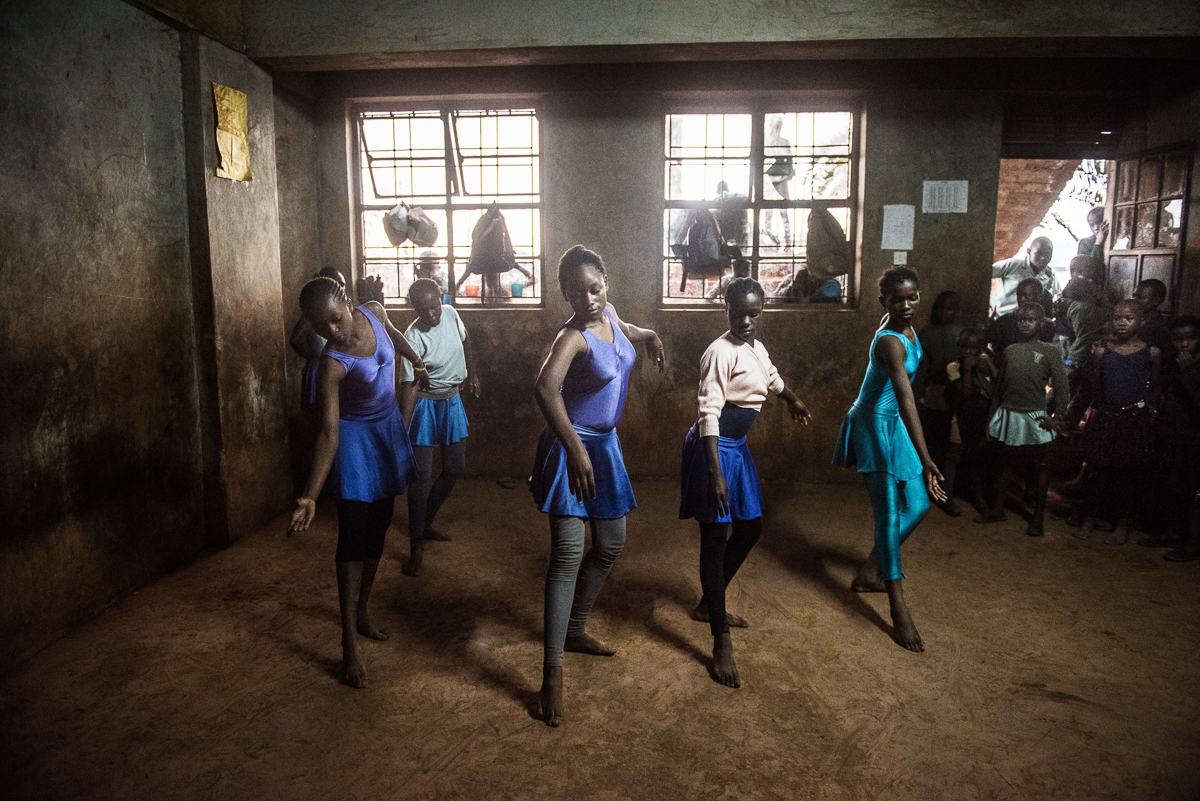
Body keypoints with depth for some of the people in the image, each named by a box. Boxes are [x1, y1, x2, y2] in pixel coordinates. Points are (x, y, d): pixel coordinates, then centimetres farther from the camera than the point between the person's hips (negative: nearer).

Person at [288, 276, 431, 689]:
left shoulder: (374, 312, -13)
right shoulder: (332, 365, -30)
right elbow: (328, 433, -33)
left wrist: (417, 363, 28)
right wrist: (309, 496, -42)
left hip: (390, 430, 6)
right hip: (357, 441, -6)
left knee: (377, 531, 15)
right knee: (353, 538, -7)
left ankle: (362, 612, 31)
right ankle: (350, 643, 1)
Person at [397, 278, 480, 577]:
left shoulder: (450, 314, -7)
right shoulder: (414, 338, -24)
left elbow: (464, 342, 15)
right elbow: (410, 386, -26)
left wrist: (472, 373, 16)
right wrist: (403, 428, -29)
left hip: (452, 401, 7)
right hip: (426, 404, -6)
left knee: (455, 468, 12)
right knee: (422, 474, -8)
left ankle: (425, 523, 29)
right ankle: (417, 545, 1)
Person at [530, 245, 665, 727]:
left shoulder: (609, 316, 0)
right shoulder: (573, 336, -24)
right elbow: (545, 387, -43)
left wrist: (649, 335, 35)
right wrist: (575, 449, -46)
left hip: (605, 444, 9)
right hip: (573, 448, -9)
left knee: (611, 545, 17)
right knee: (568, 554, -11)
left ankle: (575, 631, 37)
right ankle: (552, 673, -4)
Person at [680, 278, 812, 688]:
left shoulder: (756, 347, 8)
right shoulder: (720, 353, -19)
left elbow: (771, 377, 31)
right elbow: (709, 413, -25)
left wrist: (793, 401, 50)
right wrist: (715, 473, -31)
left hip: (737, 447, 10)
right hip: (714, 449, -10)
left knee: (749, 527, 18)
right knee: (715, 539, -6)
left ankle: (709, 605, 35)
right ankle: (721, 642, 1)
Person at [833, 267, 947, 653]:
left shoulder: (906, 328, 2)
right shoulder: (890, 342, -26)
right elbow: (906, 401, -34)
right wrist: (926, 459, -38)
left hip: (895, 425, 9)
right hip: (876, 427, -9)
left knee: (917, 505, 12)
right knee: (890, 515, -6)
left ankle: (869, 573, 28)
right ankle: (899, 609, 2)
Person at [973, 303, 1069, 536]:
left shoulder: (1049, 352, -3)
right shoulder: (1010, 351, 8)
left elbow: (1061, 387, -4)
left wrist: (1056, 417, -10)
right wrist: (992, 418, 11)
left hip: (1034, 418, -4)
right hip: (1007, 416, 4)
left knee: (1038, 467, 5)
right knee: (1004, 463, 13)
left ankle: (1038, 517, 14)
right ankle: (997, 509, 25)